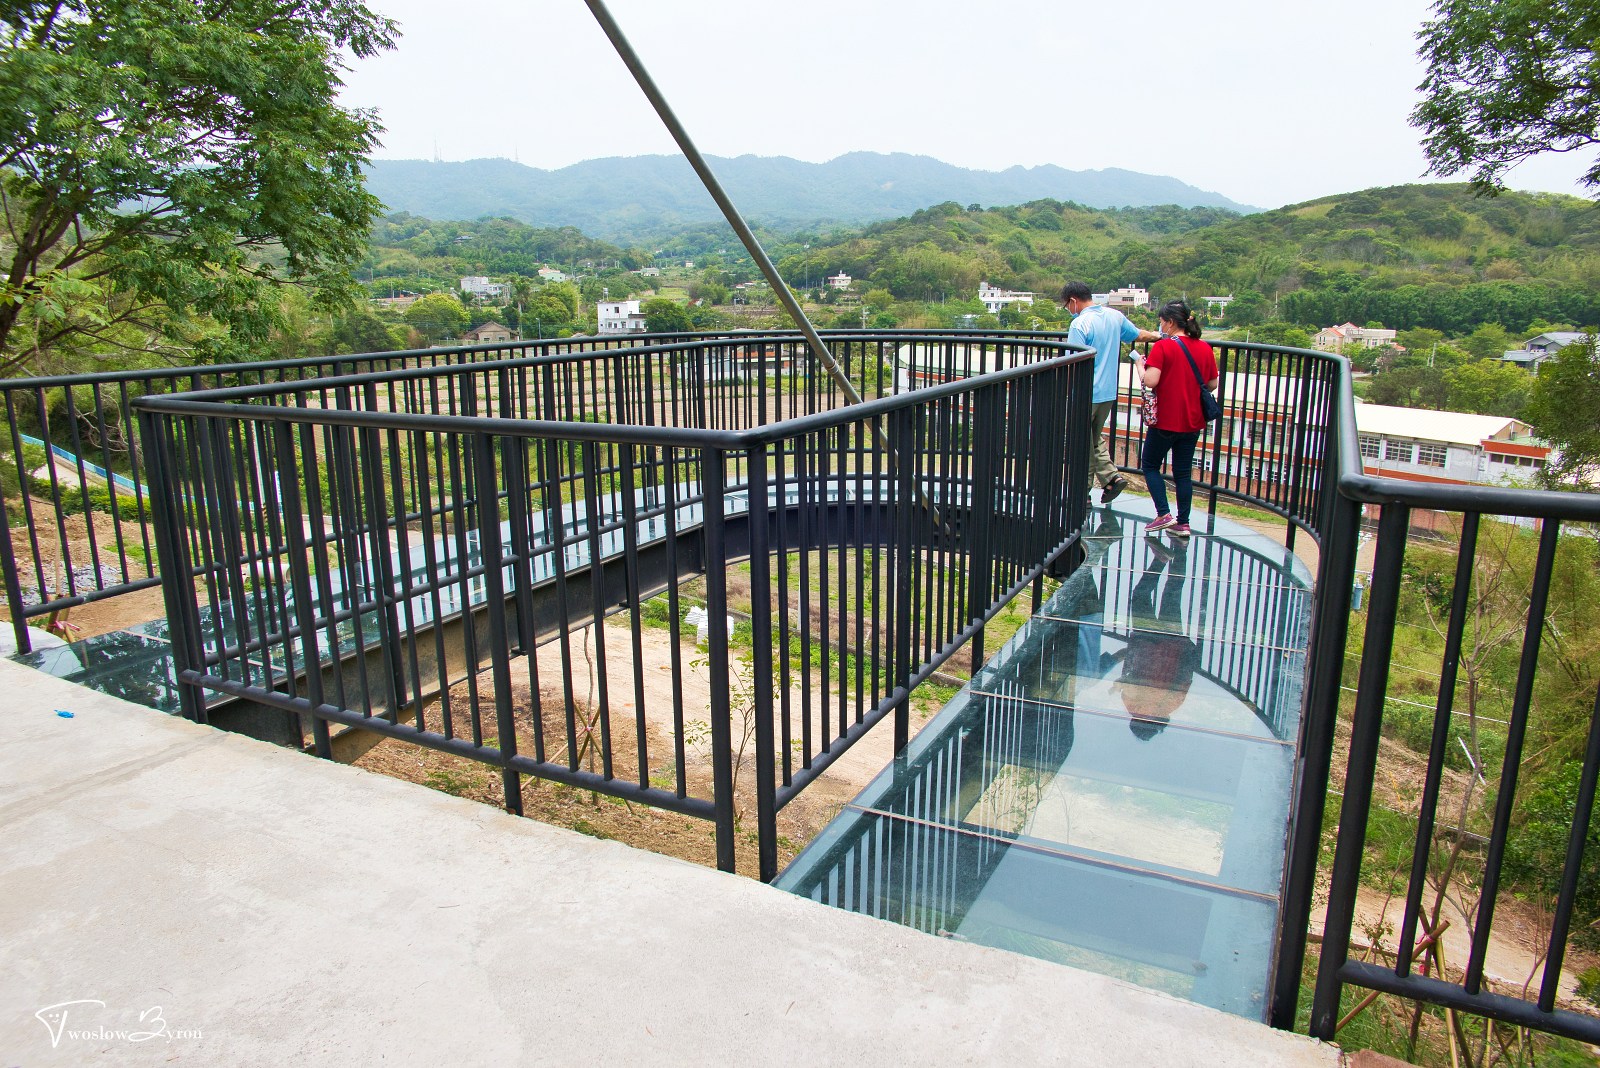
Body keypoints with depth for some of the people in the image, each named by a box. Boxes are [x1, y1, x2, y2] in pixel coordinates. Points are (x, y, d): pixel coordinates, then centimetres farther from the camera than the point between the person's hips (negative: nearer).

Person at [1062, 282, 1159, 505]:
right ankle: (1111, 477, 10)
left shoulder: (1080, 324, -17)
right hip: (1109, 393, 7)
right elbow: (1138, 335, 22)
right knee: (1095, 437, 22)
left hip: (1087, 395, -7)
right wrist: (1155, 336, 42)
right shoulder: (1115, 316, 6)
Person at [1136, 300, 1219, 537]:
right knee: (1183, 472, 12)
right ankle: (1183, 523, 13)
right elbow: (1212, 384, 8)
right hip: (1193, 422, 5)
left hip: (1165, 421, -5)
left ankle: (1164, 514, 0)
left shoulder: (1163, 347, -14)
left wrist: (1140, 364, -5)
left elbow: (1150, 381, -23)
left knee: (1150, 465, 11)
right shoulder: (1204, 348, 3)